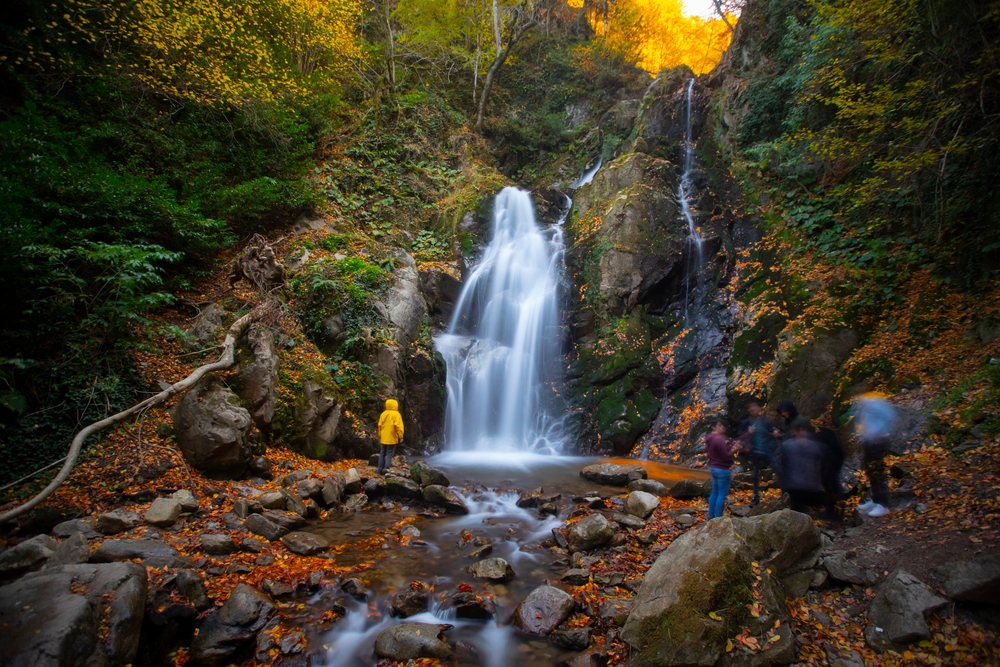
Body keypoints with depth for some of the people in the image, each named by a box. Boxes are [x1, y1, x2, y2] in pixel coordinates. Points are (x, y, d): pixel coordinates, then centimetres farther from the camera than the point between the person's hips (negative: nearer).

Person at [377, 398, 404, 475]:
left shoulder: (383, 414, 7)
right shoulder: (396, 414, -11)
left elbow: (380, 425, 11)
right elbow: (398, 426, -16)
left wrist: (380, 435, 21)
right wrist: (400, 436, -11)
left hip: (383, 438, 5)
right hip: (392, 439, -5)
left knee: (382, 454, 12)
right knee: (389, 454, -2)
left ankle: (380, 470, 14)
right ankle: (386, 469, -10)